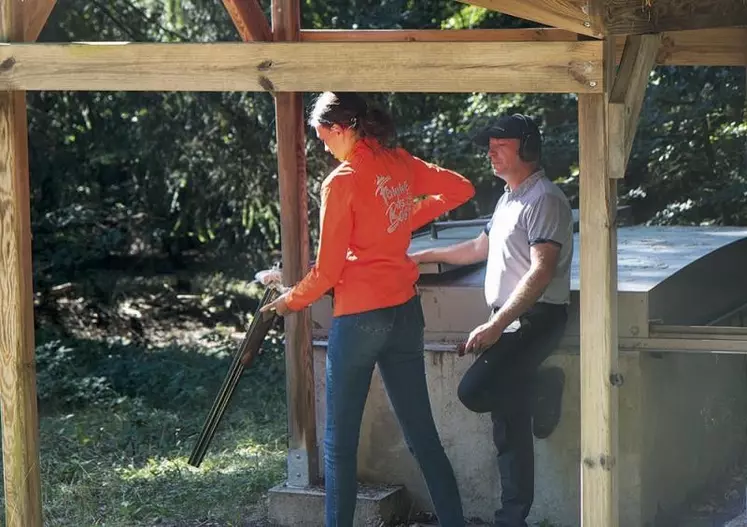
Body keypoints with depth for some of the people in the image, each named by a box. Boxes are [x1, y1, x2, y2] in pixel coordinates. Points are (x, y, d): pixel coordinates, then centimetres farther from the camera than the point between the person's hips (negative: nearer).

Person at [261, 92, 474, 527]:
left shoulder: (341, 182, -13)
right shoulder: (400, 163, 5)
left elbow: (327, 271, -10)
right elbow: (462, 189, 18)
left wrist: (291, 301, 6)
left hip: (360, 316, -7)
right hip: (406, 311, 7)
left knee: (340, 443, 3)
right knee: (422, 433, 12)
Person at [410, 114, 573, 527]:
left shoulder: (544, 200, -13)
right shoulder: (508, 199, 20)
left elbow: (541, 271, -23)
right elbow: (480, 248, 37)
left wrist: (496, 325, -28)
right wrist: (423, 257, 40)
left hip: (535, 318, -10)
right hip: (508, 321, 10)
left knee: (474, 391, -23)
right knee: (509, 424, 7)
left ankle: (542, 390, 1)